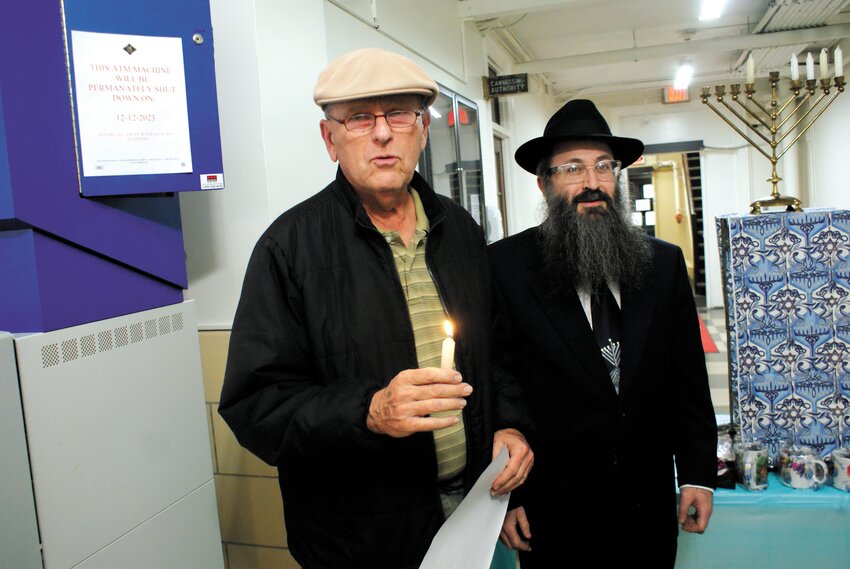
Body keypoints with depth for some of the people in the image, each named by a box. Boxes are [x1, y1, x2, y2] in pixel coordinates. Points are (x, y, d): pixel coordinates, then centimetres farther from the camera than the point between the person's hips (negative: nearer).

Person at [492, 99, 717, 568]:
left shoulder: (664, 263, 2)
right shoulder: (506, 267, -12)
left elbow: (688, 378, 6)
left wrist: (698, 474, 5)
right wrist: (504, 496, -8)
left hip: (649, 506, 4)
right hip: (554, 507, -4)